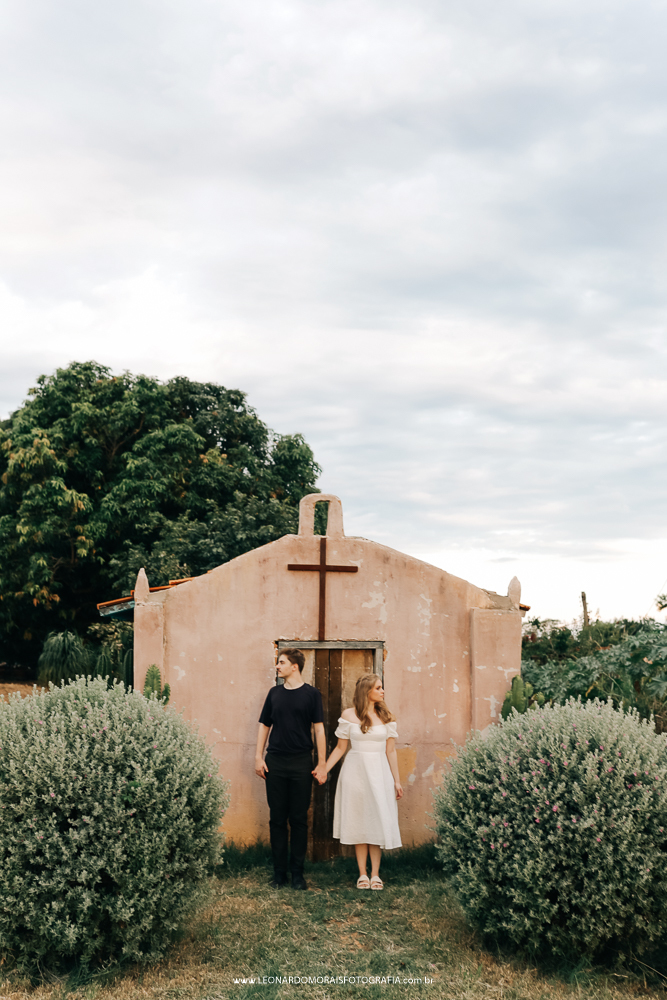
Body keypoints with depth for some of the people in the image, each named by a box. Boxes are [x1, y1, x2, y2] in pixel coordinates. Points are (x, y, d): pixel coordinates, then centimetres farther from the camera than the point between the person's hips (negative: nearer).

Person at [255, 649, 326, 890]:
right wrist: (258, 757, 4)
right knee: (277, 818, 5)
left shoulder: (311, 694, 0)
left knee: (299, 819, 2)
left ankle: (297, 872, 10)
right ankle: (279, 872, 13)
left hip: (301, 763, -3)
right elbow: (264, 725, 13)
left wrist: (322, 764, -5)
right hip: (275, 762, 3)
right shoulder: (274, 693, 9)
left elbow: (319, 728, -1)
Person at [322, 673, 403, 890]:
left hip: (380, 772, 1)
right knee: (359, 822, 3)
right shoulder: (349, 715, 0)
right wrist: (323, 770, 0)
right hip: (356, 771, -1)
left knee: (378, 821, -1)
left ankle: (375, 874, 6)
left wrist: (396, 781, 4)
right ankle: (362, 874, 9)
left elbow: (390, 751, 6)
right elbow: (340, 748, 5)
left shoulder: (386, 717, 5)